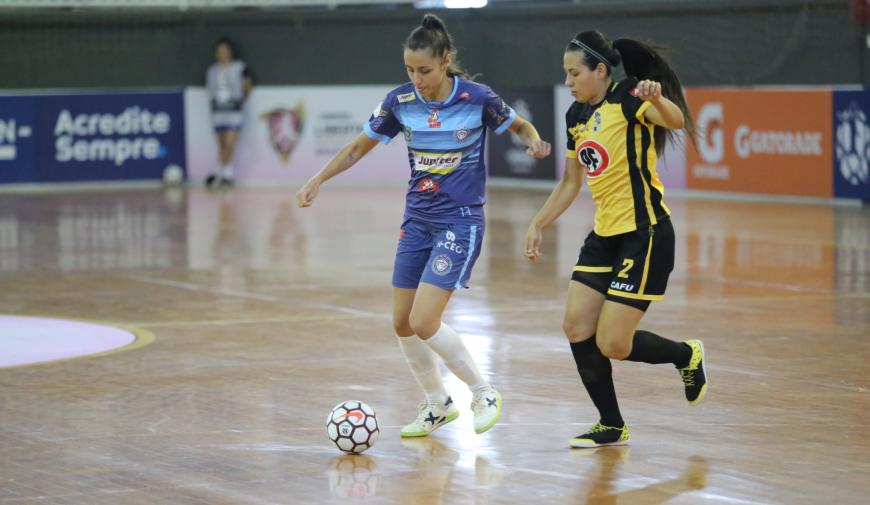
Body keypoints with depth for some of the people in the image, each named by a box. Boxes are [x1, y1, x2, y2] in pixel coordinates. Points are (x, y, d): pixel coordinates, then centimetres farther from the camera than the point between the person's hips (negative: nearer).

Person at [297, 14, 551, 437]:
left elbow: (520, 126, 5)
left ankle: (483, 393, 4)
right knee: (403, 324, 6)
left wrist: (535, 142, -16)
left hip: (460, 221, -5)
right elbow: (359, 147, 9)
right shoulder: (400, 101, -4)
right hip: (417, 221, 5)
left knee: (423, 322, -16)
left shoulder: (477, 98, -13)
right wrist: (317, 181, 1)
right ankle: (438, 405, 27)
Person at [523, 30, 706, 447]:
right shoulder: (577, 116, 11)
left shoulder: (628, 97, -12)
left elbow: (676, 120, -33)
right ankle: (612, 426, 11)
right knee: (577, 327, -1)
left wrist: (657, 100, -54)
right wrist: (537, 225, 17)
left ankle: (687, 356, 19)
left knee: (612, 345, -10)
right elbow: (569, 184, 23)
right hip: (604, 236, 8)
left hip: (645, 234, -8)